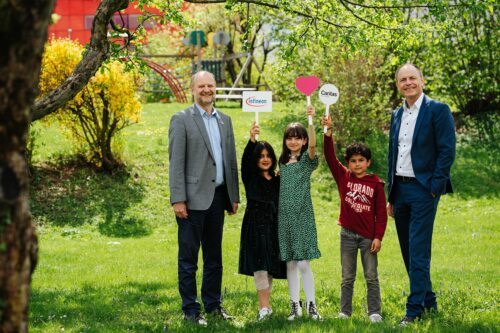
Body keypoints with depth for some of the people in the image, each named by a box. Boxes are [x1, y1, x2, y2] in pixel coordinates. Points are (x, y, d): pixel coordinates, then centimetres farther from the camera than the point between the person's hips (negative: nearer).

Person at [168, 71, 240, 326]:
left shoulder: (225, 121, 14)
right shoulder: (181, 120, -4)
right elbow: (176, 162, -9)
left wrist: (234, 196, 13)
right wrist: (178, 199, -15)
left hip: (218, 197, 6)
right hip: (193, 198, -6)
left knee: (214, 256, 12)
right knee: (188, 257, 0)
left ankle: (213, 304, 21)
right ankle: (190, 310, 5)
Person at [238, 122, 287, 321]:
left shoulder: (277, 181, 12)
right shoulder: (250, 178, 1)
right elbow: (245, 160, -18)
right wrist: (252, 139, -32)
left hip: (274, 227, 4)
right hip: (255, 226, -4)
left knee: (271, 267, 5)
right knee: (260, 265, -11)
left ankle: (265, 304, 14)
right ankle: (264, 307, -12)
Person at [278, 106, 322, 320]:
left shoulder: (307, 159, -1)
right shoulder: (283, 162, 13)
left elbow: (312, 144, -20)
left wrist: (311, 121, -33)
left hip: (302, 214, -4)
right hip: (284, 215, 5)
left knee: (303, 262, -8)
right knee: (289, 263, 5)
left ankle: (311, 305, -2)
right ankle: (295, 306, 10)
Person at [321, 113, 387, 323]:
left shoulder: (376, 184, -4)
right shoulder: (343, 177, 1)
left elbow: (381, 213, -2)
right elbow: (330, 156, -8)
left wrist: (378, 237, -8)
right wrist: (328, 132, -19)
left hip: (368, 237, -2)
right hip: (348, 234, 2)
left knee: (371, 277, 3)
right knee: (347, 278, 9)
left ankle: (374, 312, 8)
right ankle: (345, 311, 15)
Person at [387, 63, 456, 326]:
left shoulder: (438, 110, -6)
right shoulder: (397, 115, 15)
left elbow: (447, 151, -10)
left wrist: (435, 188, -16)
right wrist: (391, 196, 16)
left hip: (423, 189, -7)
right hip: (400, 188, 7)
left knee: (418, 252, -9)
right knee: (408, 252, 10)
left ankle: (415, 309, -7)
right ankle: (429, 302, 21)